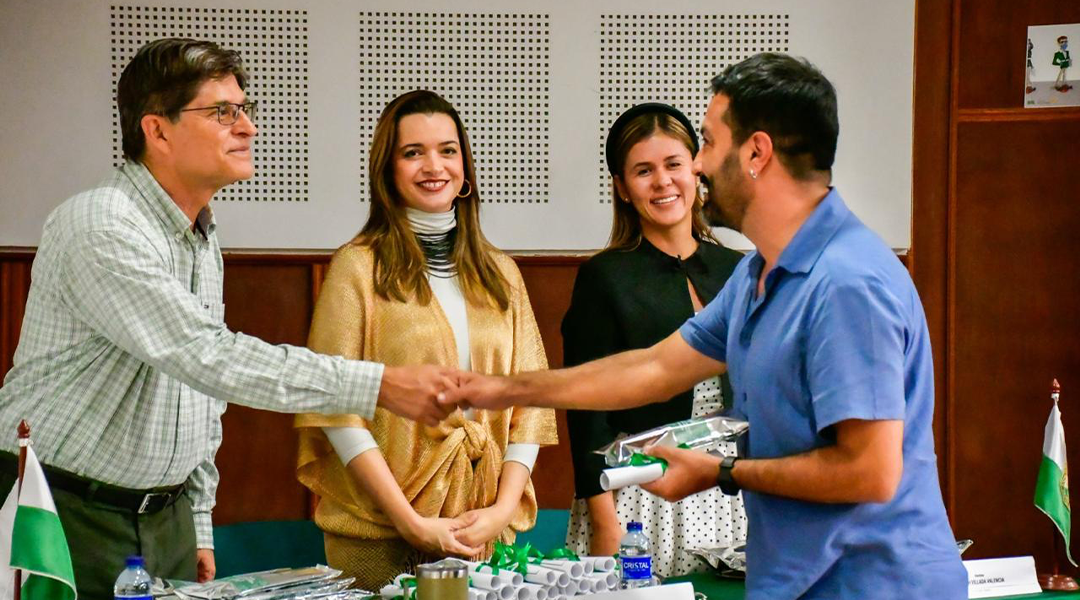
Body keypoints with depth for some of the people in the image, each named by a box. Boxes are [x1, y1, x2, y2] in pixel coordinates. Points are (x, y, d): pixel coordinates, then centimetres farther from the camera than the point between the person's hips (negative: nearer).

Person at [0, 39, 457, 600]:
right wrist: (379, 385, -32)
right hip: (66, 513, -8)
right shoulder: (102, 228, -19)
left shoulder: (203, 238, 12)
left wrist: (199, 525, 16)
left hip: (166, 519, 8)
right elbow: (209, 358, -29)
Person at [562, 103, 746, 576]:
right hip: (639, 497, -4)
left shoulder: (736, 271, 10)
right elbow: (588, 410, -6)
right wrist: (604, 524, -12)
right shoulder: (604, 278, -3)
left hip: (731, 497, 4)